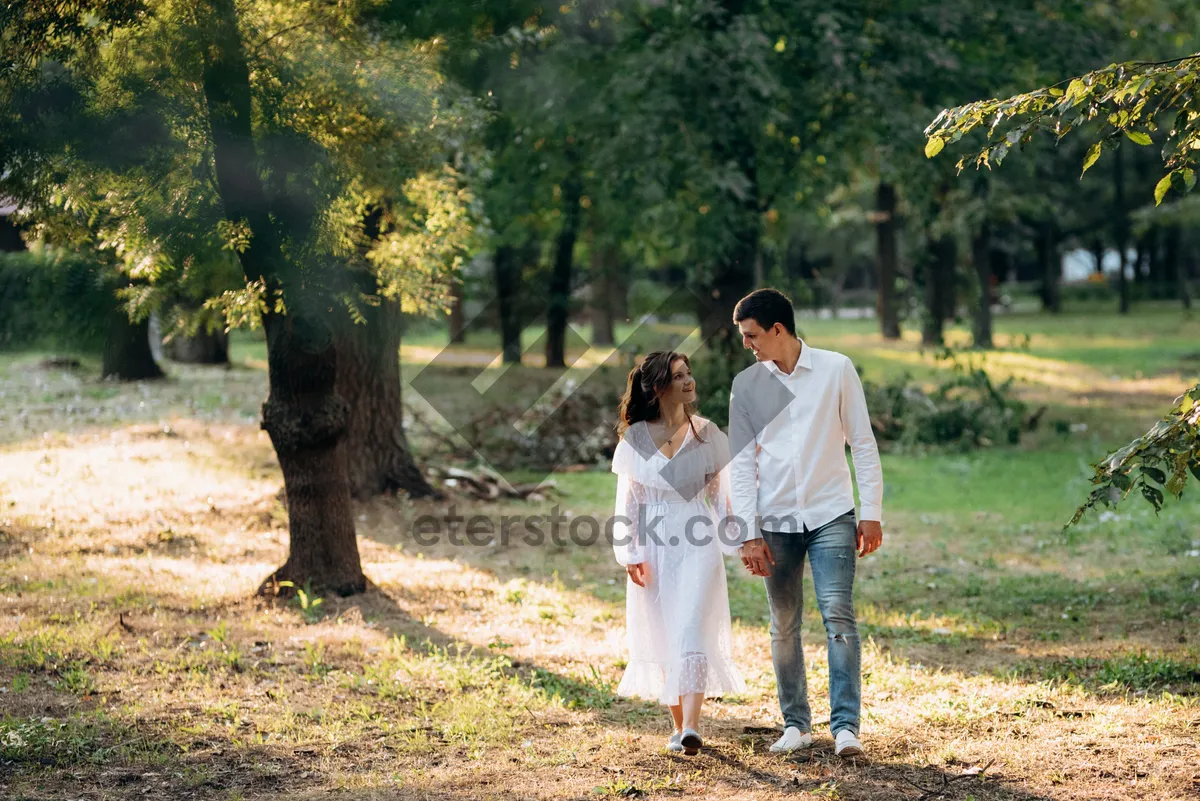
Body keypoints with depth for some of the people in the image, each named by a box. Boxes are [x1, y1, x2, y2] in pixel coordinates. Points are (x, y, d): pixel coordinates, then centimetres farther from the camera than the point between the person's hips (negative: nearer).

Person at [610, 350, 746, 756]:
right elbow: (627, 501, 5)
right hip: (653, 547, 1)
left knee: (692, 633, -15)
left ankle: (692, 728, -21)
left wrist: (736, 543, 3)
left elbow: (721, 494, 8)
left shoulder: (707, 434, 3)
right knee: (661, 639, 7)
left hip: (697, 545, -1)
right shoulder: (635, 438, 3)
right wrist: (630, 554, -2)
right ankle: (678, 725, 20)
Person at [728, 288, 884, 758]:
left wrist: (871, 513, -3)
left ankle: (845, 726, -12)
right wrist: (749, 533, -3)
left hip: (831, 514, -2)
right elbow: (742, 461, 4)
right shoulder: (746, 384, 4)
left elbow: (863, 443, 2)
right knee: (784, 626, 6)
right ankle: (796, 724, 17)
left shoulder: (836, 370, -1)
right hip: (776, 521, 2)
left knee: (839, 615, -12)